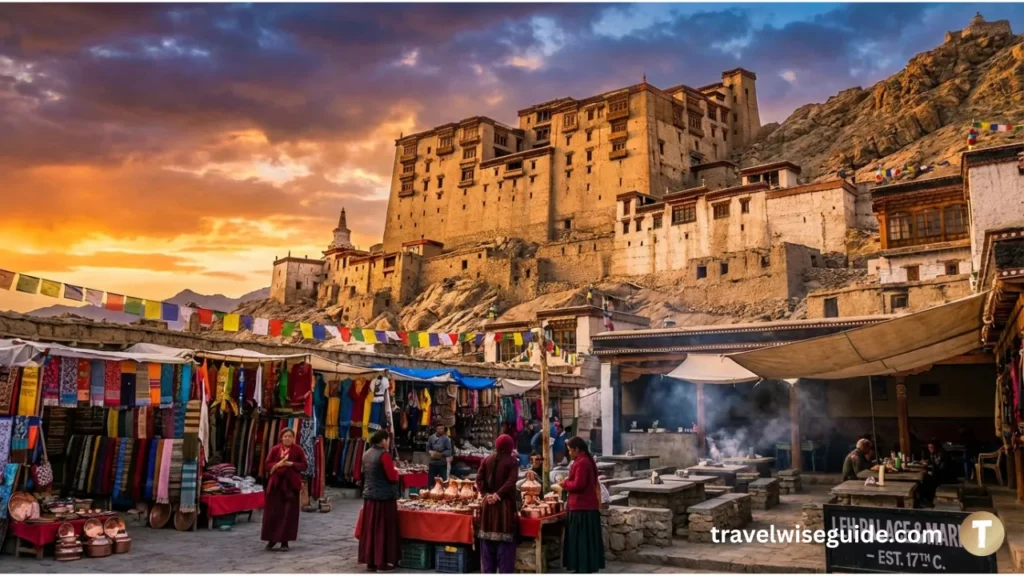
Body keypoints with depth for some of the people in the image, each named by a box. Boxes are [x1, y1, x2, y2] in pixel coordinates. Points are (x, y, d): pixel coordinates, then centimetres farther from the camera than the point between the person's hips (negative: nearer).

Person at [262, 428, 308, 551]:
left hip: (291, 484, -1)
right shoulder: (275, 449, 3)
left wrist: (292, 464, -15)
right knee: (273, 512, 3)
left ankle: (285, 541, 7)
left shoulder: (298, 450, 1)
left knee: (289, 513, 0)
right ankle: (272, 539, 17)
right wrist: (278, 464, -17)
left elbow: (304, 466, 0)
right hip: (276, 483, 1)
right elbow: (268, 464, 2)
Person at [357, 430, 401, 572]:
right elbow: (392, 477, -17)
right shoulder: (384, 454, -16)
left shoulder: (367, 454, 9)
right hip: (384, 497, -8)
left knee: (370, 529, 11)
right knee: (383, 530, -1)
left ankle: (370, 561, 16)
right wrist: (395, 470, 3)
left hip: (369, 496, 8)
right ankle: (382, 563, 3)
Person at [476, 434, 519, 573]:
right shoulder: (512, 461, -6)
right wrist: (498, 494, -17)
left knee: (488, 543, 12)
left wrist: (485, 494, -7)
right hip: (505, 504, -4)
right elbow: (511, 482, -18)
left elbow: (479, 479, -2)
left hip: (488, 504, 4)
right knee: (505, 544, 1)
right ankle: (505, 572, 1)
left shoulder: (486, 460, 6)